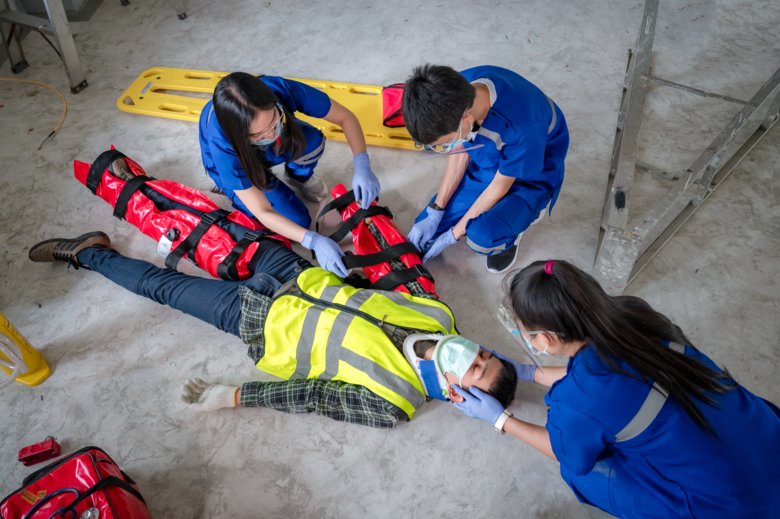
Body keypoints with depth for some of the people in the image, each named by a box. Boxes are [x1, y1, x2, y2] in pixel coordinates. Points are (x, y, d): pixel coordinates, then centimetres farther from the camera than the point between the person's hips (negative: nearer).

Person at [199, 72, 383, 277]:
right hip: (233, 164, -2)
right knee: (297, 220, -16)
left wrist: (362, 165, -41)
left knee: (312, 142, -31)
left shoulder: (282, 90, -39)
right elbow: (262, 212, -35)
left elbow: (346, 117, -25)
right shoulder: (222, 144, -43)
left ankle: (299, 175, 4)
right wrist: (313, 240, -48)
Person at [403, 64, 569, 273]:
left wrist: (453, 235, -14)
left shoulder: (522, 127, -41)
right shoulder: (459, 90, -24)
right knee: (425, 233, -1)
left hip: (529, 178, -5)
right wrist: (434, 213, -7)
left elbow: (500, 186, -22)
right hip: (483, 166, 5)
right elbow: (461, 152, -6)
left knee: (481, 239, -32)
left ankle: (510, 233, 2)